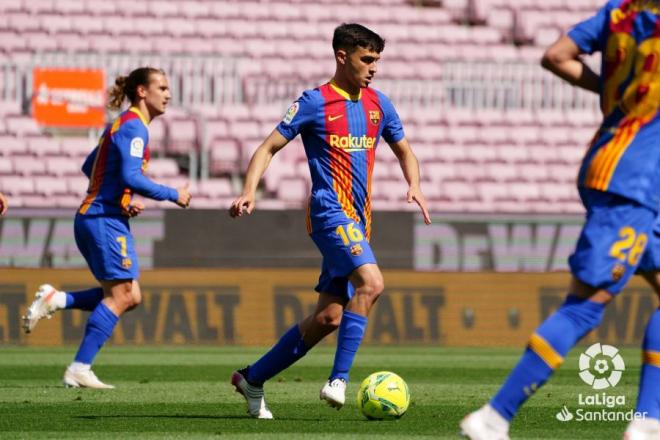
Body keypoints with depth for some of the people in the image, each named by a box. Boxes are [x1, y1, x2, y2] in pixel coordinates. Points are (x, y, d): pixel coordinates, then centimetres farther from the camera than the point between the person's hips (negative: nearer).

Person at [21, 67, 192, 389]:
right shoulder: (133, 127, -12)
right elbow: (131, 177, -23)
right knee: (120, 296, -9)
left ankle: (55, 299, 5)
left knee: (129, 296, 9)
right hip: (106, 220, -10)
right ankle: (79, 370, -11)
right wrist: (173, 195, -14)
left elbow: (90, 167, 26)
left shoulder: (121, 125, 19)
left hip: (91, 216, 10)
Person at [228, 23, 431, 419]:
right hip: (331, 212, -7)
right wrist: (249, 191, -18)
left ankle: (253, 379, 18)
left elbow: (404, 151, 26)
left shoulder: (379, 104, 13)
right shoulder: (316, 103, -5)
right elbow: (269, 148, -4)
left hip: (358, 220, 7)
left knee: (329, 318, 6)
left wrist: (415, 187, 6)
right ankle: (338, 381, -27)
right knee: (371, 282, -29)